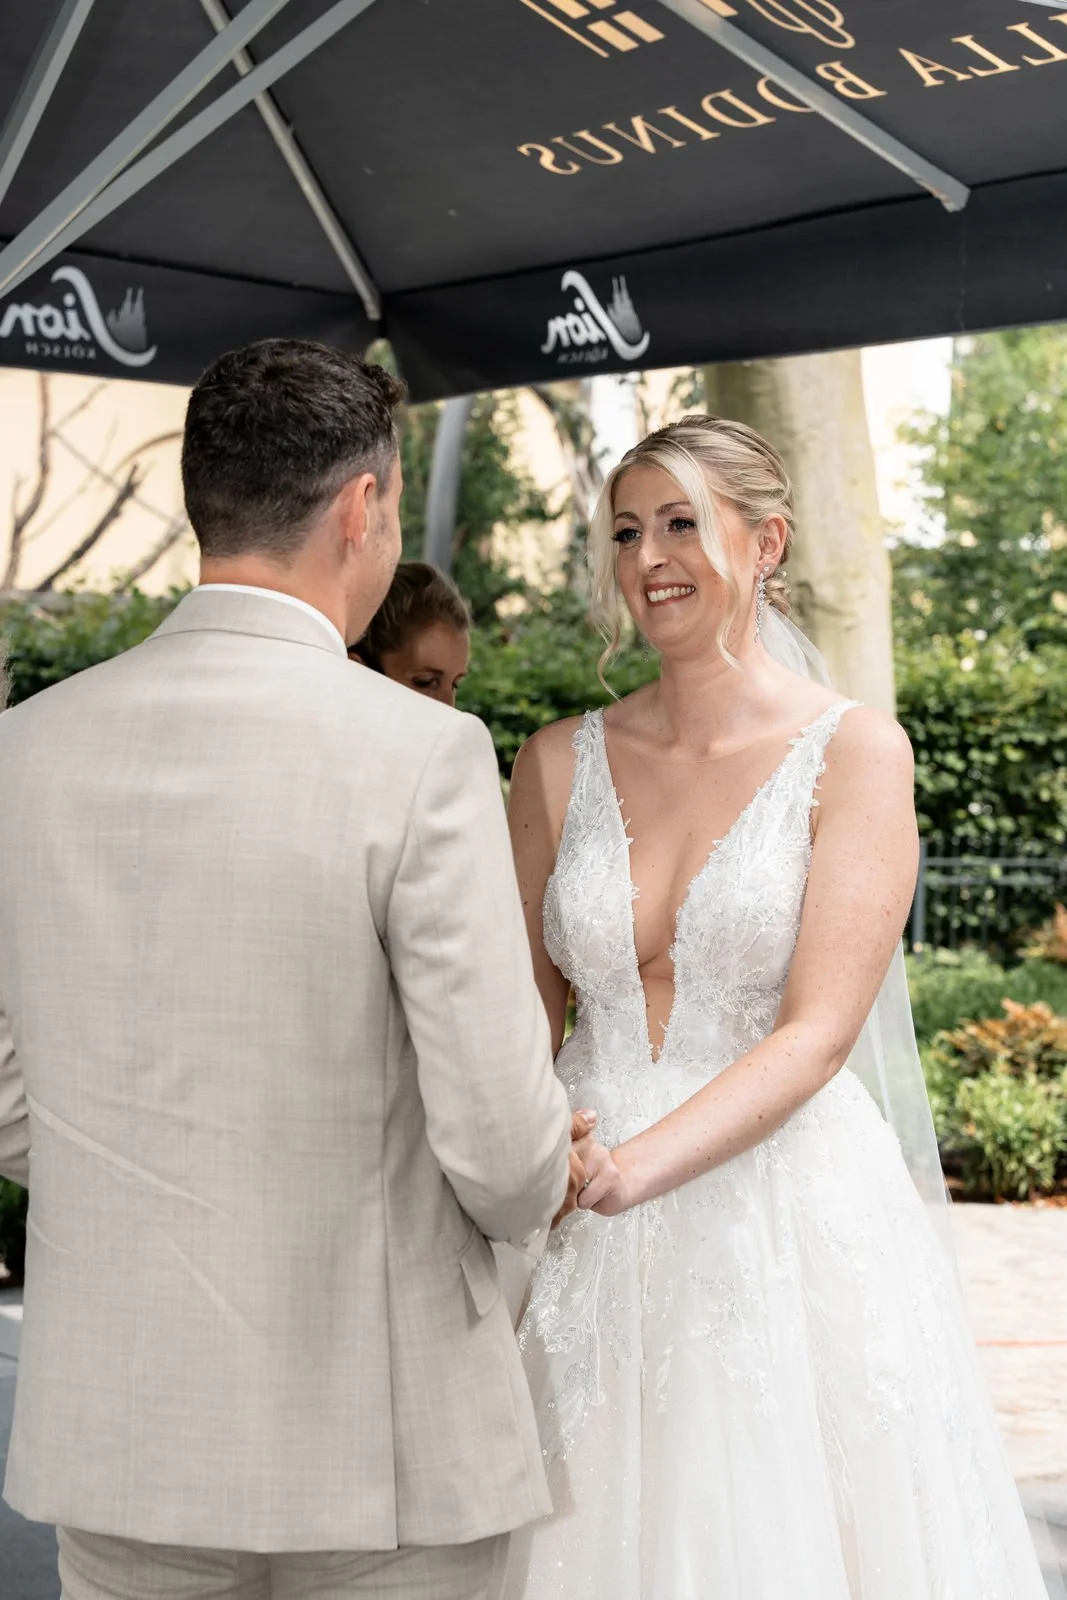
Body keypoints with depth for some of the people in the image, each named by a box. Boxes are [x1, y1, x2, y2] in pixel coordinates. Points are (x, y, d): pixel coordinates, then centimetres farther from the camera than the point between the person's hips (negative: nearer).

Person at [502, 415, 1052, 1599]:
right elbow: (523, 1012, 8)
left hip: (792, 1227, -3)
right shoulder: (561, 763, 5)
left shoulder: (854, 752, -5)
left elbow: (818, 1031, -13)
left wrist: (626, 1171, -24)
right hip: (590, 1247, 3)